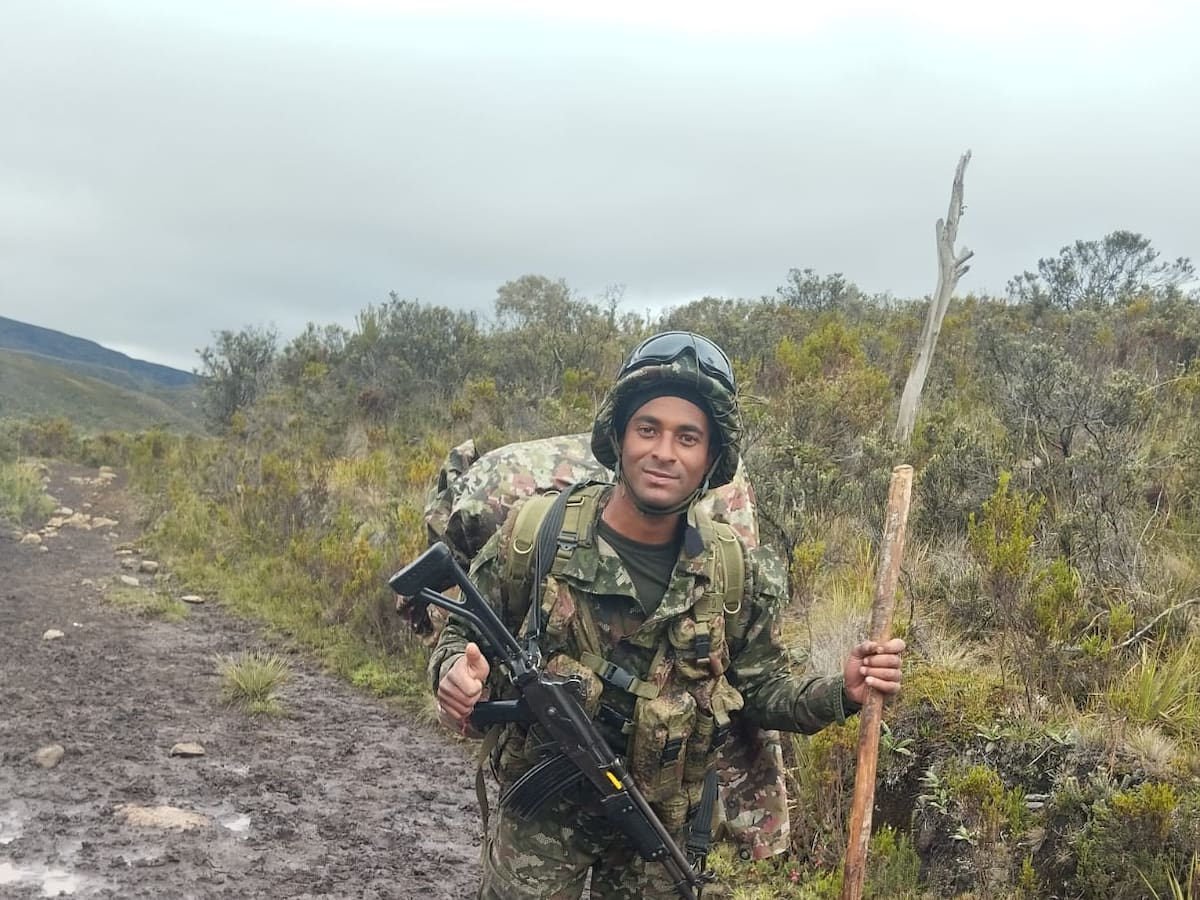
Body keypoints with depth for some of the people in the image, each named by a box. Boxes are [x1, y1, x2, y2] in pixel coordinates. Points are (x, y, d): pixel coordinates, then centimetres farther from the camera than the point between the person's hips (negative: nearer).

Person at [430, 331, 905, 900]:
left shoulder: (735, 575, -10)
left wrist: (842, 692, -18)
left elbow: (763, 689, 0)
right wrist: (459, 673, -27)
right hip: (542, 815, -2)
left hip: (663, 826, 2)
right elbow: (463, 634, -5)